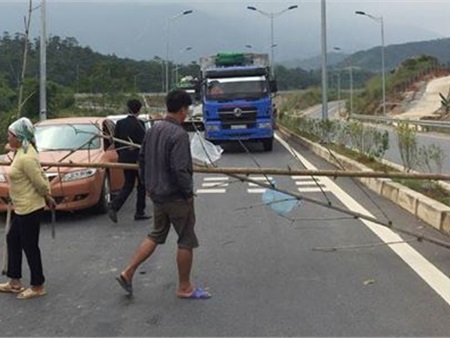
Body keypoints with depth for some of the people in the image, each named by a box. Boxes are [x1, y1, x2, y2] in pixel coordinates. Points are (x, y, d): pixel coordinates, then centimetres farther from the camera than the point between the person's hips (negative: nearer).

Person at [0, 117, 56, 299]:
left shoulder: (25, 158, -24)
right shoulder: (23, 151, 7)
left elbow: (40, 182, -21)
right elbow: (40, 176, 11)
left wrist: (47, 196, -3)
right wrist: (47, 196, 10)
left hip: (29, 208, -11)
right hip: (22, 208, 11)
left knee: (29, 246, 1)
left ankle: (37, 287, 14)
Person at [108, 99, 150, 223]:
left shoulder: (120, 123, 3)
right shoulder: (139, 124, -14)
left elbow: (116, 142, 7)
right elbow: (144, 142, -14)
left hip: (124, 158, 6)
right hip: (137, 158, -5)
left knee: (128, 185, 14)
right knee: (141, 185, 10)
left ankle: (114, 206, -6)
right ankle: (139, 212, 14)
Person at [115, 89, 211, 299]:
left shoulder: (153, 130, 6)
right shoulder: (179, 134, -21)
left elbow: (142, 159, 13)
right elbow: (180, 169, -26)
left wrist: (148, 185, 20)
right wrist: (188, 192, -13)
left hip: (157, 194, 8)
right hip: (176, 197, -8)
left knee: (155, 236, 20)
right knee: (186, 242, 6)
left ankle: (128, 273, 17)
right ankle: (184, 288, 17)